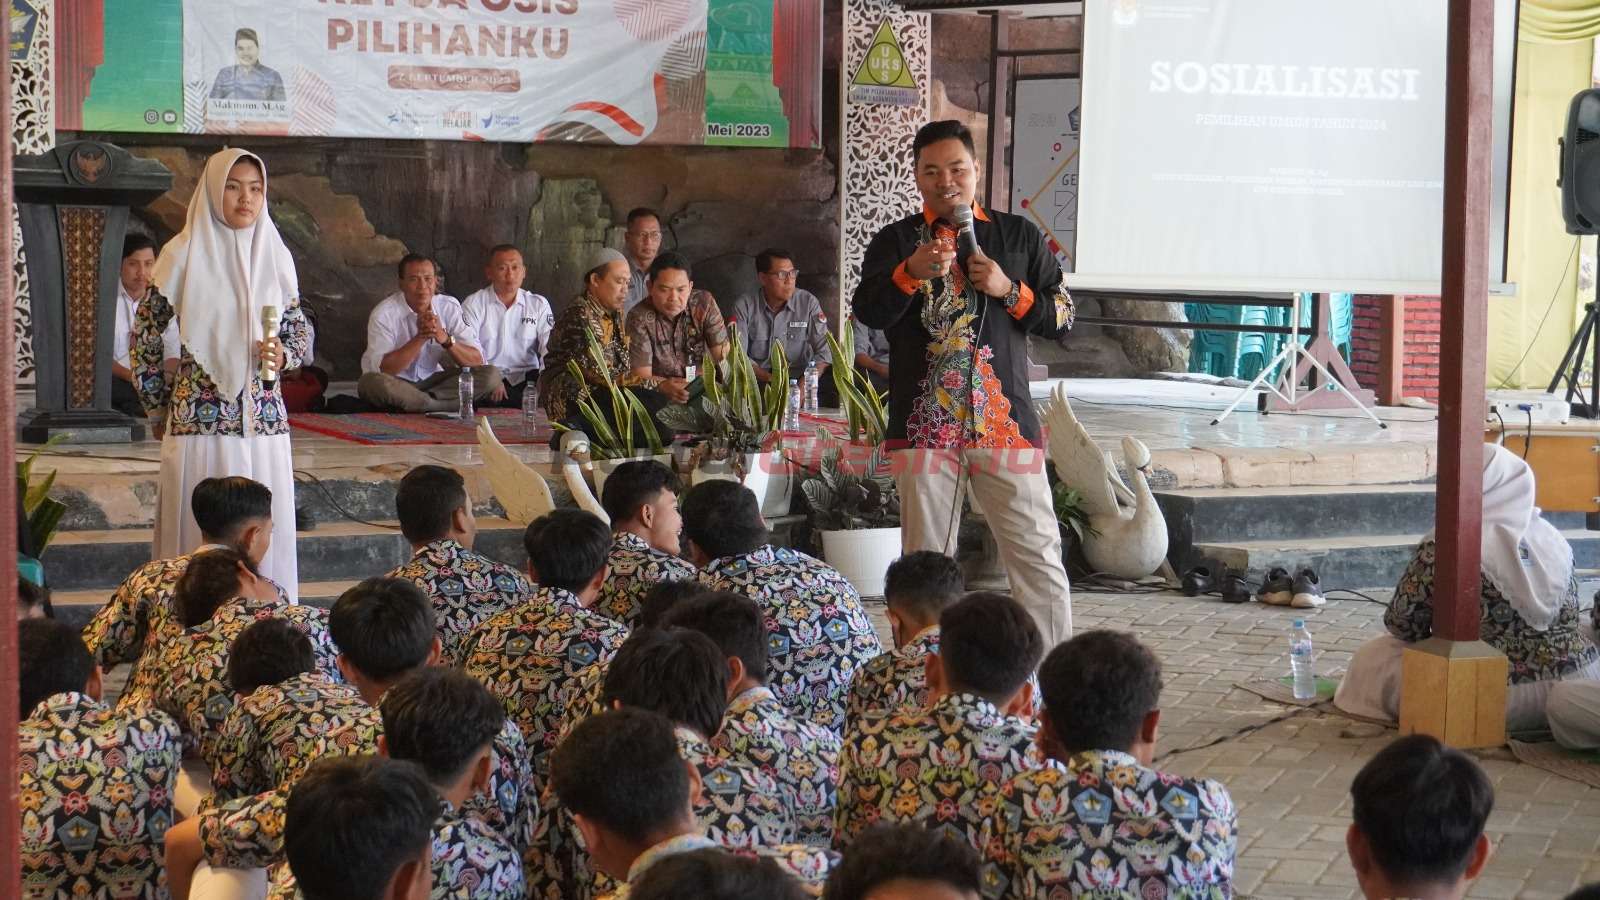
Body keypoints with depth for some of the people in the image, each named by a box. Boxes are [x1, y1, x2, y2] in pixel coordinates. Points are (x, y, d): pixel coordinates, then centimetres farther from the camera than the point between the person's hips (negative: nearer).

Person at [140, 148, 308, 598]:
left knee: (267, 531, 2)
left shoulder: (275, 254, 9)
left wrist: (281, 355, -7)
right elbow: (146, 333, 5)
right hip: (200, 420, -3)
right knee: (201, 533, -3)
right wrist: (160, 404, 6)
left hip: (265, 421, 3)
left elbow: (300, 336, 14)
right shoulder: (184, 254, -1)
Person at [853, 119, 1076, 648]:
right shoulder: (896, 241, 10)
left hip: (1004, 418, 0)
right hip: (925, 421, 0)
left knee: (1038, 555, -4)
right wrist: (912, 271, -22)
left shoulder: (1019, 237, 12)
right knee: (926, 560, 4)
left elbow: (1062, 317, 11)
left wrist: (1010, 292, -6)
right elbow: (867, 312, -5)